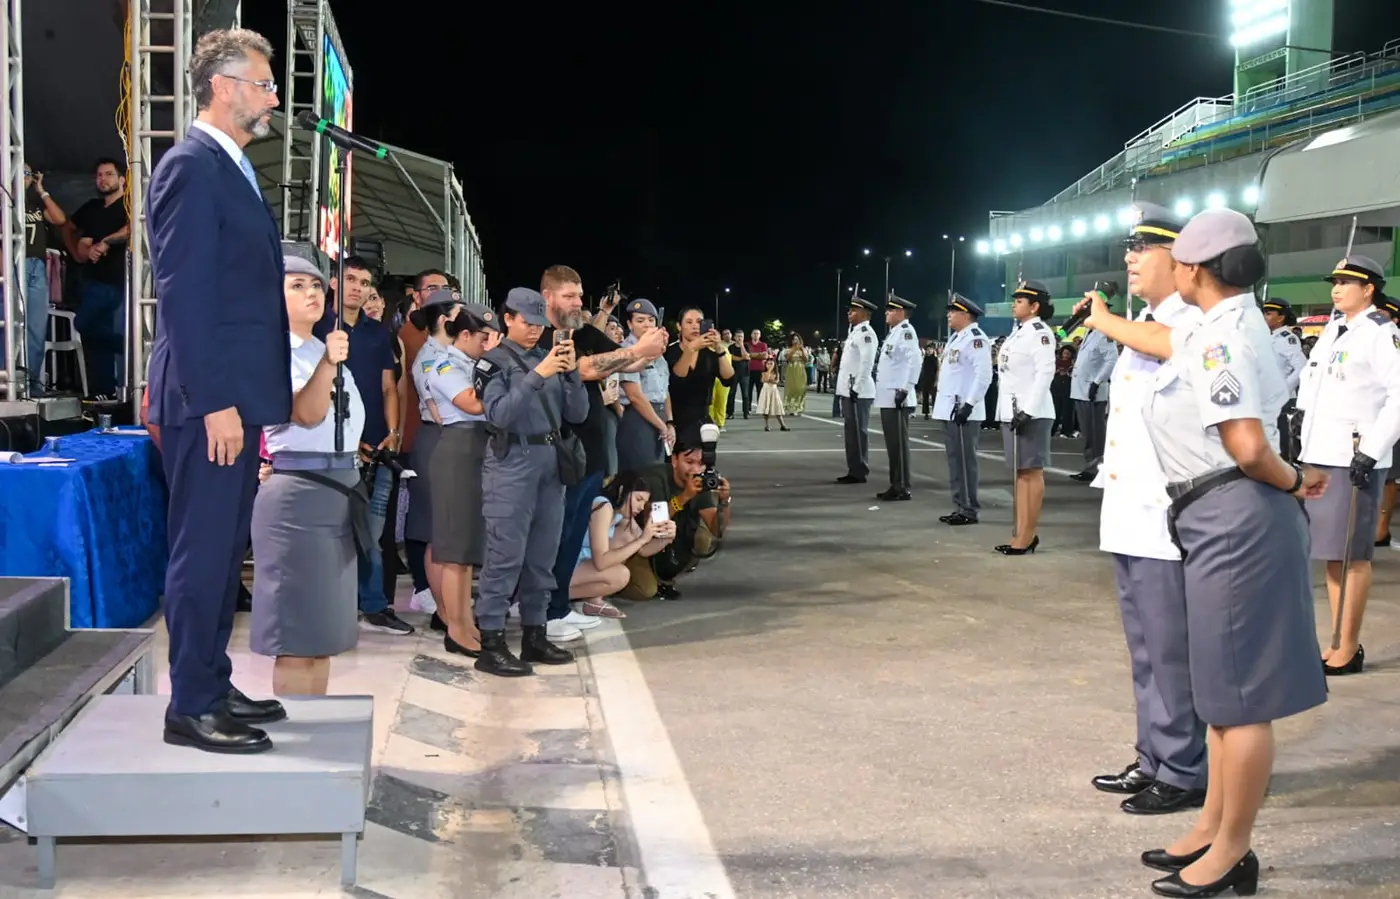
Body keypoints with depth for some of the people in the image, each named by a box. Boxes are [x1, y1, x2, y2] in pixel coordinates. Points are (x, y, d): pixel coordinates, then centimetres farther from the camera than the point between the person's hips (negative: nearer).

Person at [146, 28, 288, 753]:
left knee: (225, 551, 15)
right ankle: (191, 708, 6)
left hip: (237, 397, 10)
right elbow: (183, 295, -19)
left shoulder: (231, 169, 18)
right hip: (209, 401, -10)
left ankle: (213, 686, 25)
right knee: (202, 552, -3)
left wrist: (247, 401, 16)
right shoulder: (192, 167, -12)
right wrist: (215, 402, -22)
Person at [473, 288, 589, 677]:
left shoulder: (549, 357, 14)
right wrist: (537, 375, -20)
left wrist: (571, 372, -5)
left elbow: (577, 414, 10)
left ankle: (534, 634, 19)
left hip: (551, 461, 6)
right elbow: (498, 413, -15)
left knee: (543, 555, 10)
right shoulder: (494, 361, -1)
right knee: (506, 555, -7)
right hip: (511, 462, -6)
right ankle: (491, 643, -3)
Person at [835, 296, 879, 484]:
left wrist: (857, 387, -22)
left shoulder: (865, 332, -13)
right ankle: (854, 471, 18)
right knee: (851, 431, 12)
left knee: (858, 431, -6)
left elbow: (867, 362, -20)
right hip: (849, 390, 10)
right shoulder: (855, 331, 18)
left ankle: (859, 472, -2)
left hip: (858, 391, -10)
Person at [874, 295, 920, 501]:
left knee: (899, 443, -6)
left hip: (897, 398, -10)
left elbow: (915, 360, -23)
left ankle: (903, 489, -3)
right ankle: (895, 486, 19)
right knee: (892, 443, 13)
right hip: (887, 397, 10)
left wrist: (905, 389, -25)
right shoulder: (892, 332, 18)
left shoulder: (906, 331, -11)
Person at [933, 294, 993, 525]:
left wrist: (969, 405, -24)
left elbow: (984, 375, -21)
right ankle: (960, 507, 18)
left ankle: (970, 510, -2)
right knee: (955, 460, 12)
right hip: (949, 409, 10)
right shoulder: (956, 338, 18)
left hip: (962, 411, -10)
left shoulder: (975, 339, -13)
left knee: (965, 460, -6)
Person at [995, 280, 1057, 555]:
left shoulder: (1039, 333, -11)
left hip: (1031, 413, -10)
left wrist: (1027, 411, -24)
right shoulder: (1018, 332, 17)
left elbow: (1045, 373, -19)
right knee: (1021, 473, 11)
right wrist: (1012, 411, 18)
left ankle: (1028, 535, -1)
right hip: (1012, 411, 10)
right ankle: (1021, 534, 16)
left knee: (1032, 472, -4)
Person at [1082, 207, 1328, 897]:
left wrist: (1290, 482, -7)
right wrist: (1104, 322, 48)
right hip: (1221, 522, 10)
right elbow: (1165, 342, 32)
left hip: (1235, 520, -10)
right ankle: (1212, 830, 30)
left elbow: (1248, 447, -26)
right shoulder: (1227, 324, 12)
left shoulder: (1221, 338, -17)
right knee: (1222, 686, 17)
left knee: (1238, 693, 0)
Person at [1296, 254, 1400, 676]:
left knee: (1352, 557, -2)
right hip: (1320, 455, 8)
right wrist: (1304, 443, 18)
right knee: (1331, 556, 12)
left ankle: (1349, 649, 6)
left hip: (1354, 459, -8)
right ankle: (1340, 644, 21)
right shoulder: (1334, 329, 15)